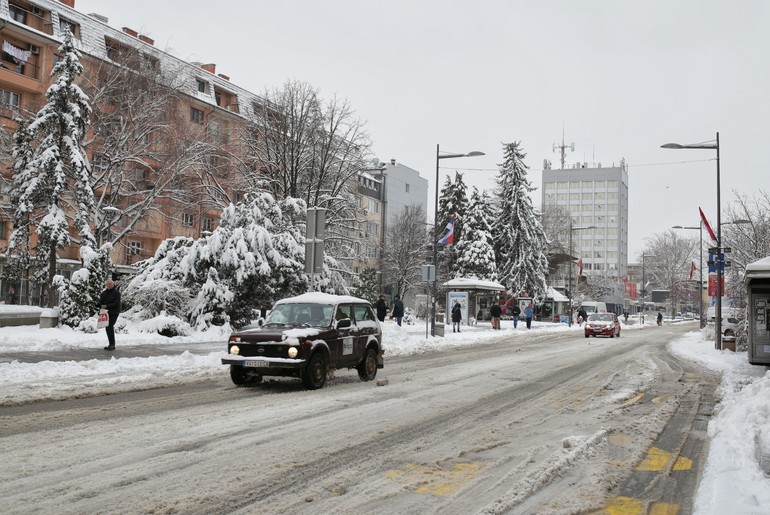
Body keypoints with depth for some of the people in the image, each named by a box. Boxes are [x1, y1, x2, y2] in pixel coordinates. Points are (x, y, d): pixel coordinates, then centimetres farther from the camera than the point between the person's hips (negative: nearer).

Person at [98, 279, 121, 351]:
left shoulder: (116, 293, -5)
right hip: (106, 313, 7)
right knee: (107, 328, 8)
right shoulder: (104, 293, 13)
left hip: (113, 313, -6)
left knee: (110, 327, -16)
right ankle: (111, 344, 17)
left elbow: (116, 303, -13)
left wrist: (107, 306, -22)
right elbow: (100, 302, 12)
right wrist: (101, 305, -12)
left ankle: (112, 344, -13)